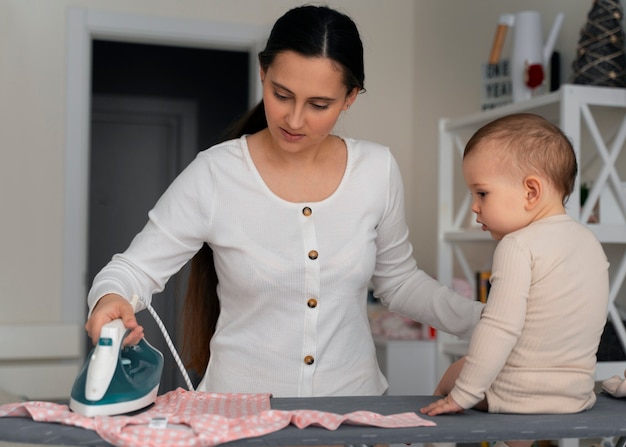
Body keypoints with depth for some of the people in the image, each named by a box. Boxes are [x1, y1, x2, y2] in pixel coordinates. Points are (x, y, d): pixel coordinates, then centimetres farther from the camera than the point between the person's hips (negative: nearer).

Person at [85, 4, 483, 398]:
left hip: (354, 401, 4)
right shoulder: (212, 176, -11)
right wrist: (110, 299, -24)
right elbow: (135, 268, -4)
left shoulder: (378, 170, -2)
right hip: (239, 409, -3)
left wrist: (480, 319, -1)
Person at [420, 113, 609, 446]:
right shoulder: (591, 242, 7)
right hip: (579, 393, 7)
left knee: (453, 374, 17)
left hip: (518, 397, -7)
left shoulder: (518, 246, -18)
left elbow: (500, 329, -24)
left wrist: (462, 396, -19)